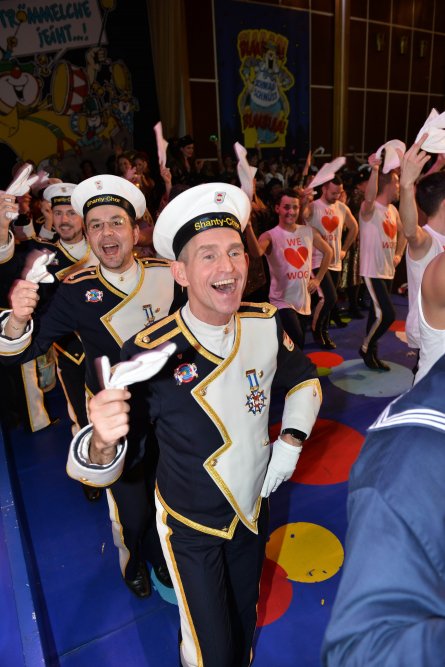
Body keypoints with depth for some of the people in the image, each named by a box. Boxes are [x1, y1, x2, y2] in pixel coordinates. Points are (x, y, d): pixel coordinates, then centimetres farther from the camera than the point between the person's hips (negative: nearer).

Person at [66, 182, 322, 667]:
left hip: (253, 510, 5)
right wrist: (102, 442, -47)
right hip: (192, 529, -4)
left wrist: (292, 438, -9)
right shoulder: (148, 355, -30)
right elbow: (94, 470, -25)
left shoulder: (266, 323, -16)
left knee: (245, 621, 30)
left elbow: (304, 379, 5)